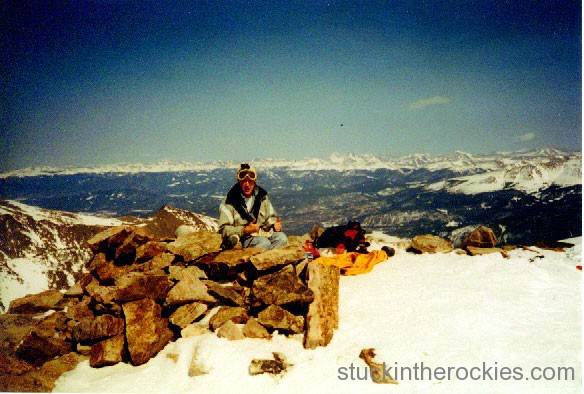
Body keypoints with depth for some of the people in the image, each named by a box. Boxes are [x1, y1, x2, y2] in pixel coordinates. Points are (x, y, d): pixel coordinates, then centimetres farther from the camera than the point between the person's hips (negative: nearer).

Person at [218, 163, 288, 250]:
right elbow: (224, 229, -5)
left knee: (282, 237, -27)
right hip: (244, 239, -5)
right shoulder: (229, 203, -2)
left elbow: (270, 217, 23)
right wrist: (245, 230, -16)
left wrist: (275, 225, -1)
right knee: (264, 243, -36)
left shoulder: (262, 197, 13)